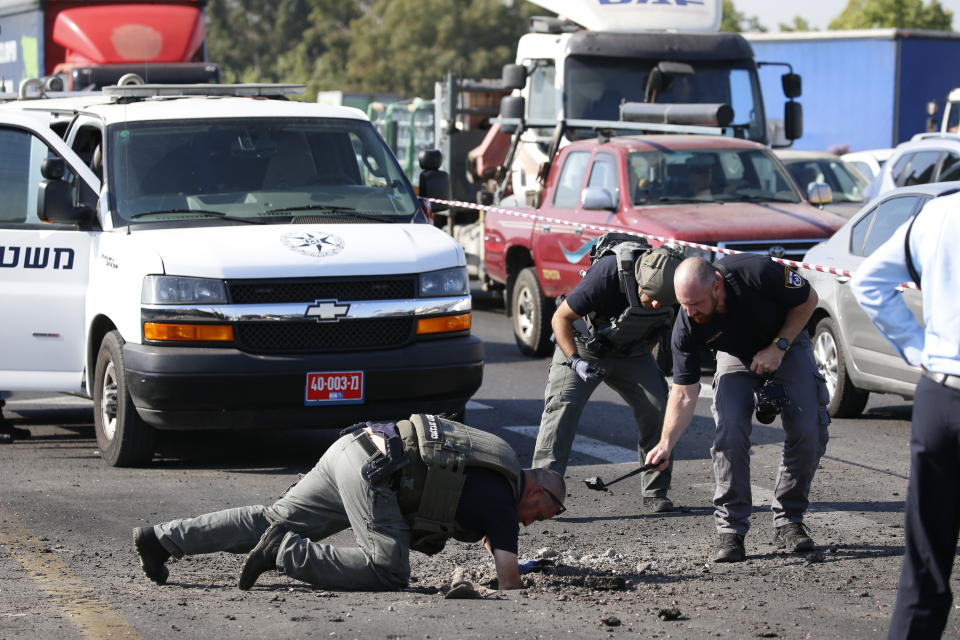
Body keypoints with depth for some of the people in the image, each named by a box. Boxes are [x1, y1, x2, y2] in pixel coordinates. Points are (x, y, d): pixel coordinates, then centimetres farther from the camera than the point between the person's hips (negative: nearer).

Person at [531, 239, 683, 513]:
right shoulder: (607, 274, -35)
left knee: (657, 408, -12)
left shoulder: (673, 284, -23)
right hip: (583, 347, -3)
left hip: (633, 355, 3)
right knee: (562, 406, -21)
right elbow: (560, 318, -23)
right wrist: (575, 361, -33)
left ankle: (655, 492, 1)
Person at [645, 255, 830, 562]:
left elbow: (808, 299, -17)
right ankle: (731, 530, -10)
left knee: (808, 432, -13)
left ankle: (789, 520, 4)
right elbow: (684, 392, -22)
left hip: (787, 344, -1)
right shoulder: (687, 327, -29)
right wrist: (667, 443, -34)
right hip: (736, 358, 1)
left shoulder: (758, 273, -37)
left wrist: (779, 347, -24)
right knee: (730, 433, -20)